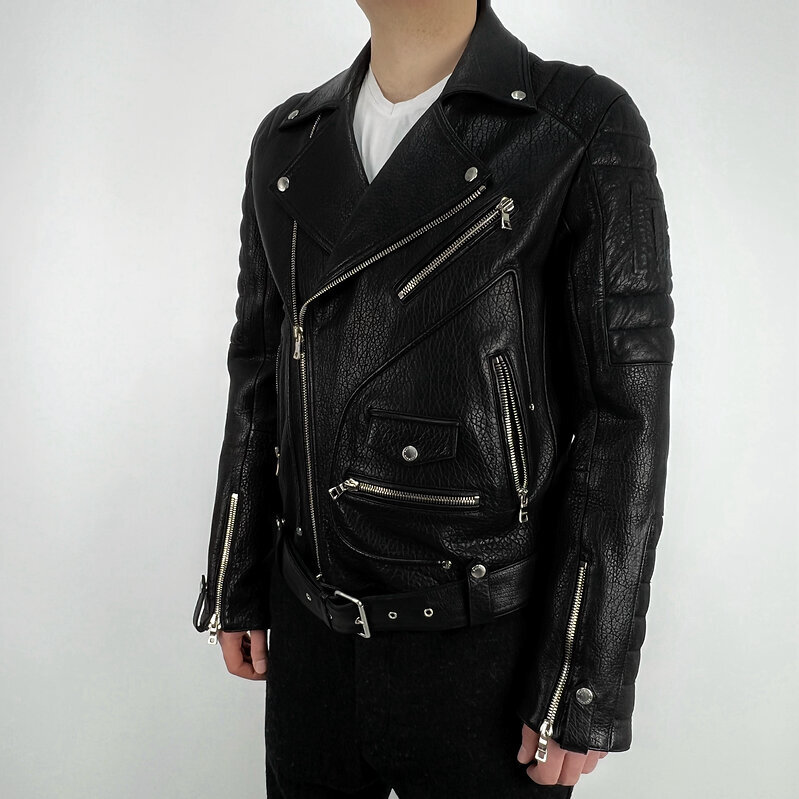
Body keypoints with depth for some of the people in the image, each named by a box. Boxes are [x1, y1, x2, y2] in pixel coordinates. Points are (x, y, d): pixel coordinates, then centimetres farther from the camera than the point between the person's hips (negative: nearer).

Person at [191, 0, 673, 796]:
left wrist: (586, 691, -11)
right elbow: (260, 372, 8)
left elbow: (626, 415, -12)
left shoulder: (583, 126, -12)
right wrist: (236, 589, 10)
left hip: (487, 644, -4)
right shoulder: (287, 142, 3)